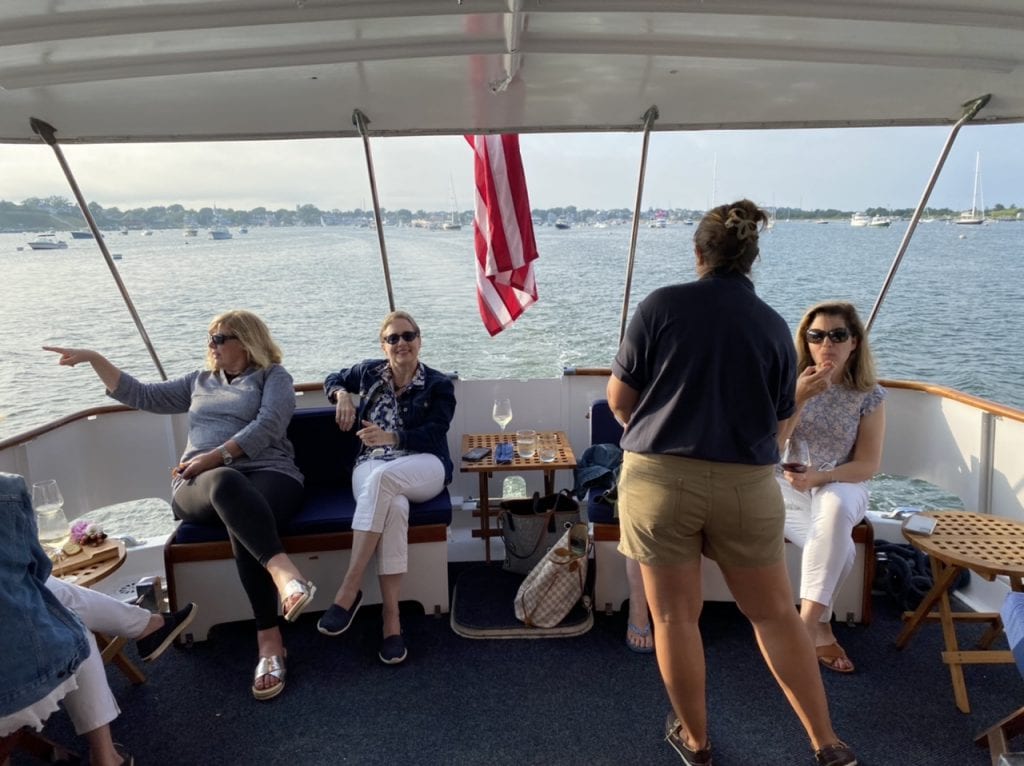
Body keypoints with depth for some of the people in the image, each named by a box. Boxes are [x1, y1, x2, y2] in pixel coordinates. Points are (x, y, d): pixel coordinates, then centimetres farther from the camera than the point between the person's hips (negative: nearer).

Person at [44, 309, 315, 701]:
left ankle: (269, 640, -40)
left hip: (267, 473, -2)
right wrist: (94, 358, 22)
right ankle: (284, 573, -53)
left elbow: (268, 426, -3)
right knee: (226, 484, -38)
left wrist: (216, 455, -12)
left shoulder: (273, 376, 14)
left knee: (241, 522, -39)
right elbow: (141, 395, 31)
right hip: (200, 485, 2)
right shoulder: (199, 382, 30)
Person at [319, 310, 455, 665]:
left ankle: (350, 589, -35)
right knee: (394, 506, -36)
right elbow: (333, 379, 33)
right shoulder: (370, 371, 15)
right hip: (371, 465, 2)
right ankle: (391, 618, -36)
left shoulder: (439, 385, 6)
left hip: (424, 467, -1)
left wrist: (390, 437, -24)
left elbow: (431, 436, -6)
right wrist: (342, 395, 7)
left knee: (381, 477, -39)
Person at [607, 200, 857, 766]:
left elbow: (618, 396, -1)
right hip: (747, 485, 3)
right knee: (776, 615, 18)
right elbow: (779, 422, 9)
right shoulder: (774, 326, 4)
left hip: (661, 479, -2)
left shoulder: (661, 305, -5)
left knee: (675, 617, 12)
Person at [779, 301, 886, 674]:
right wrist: (798, 398, -24)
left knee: (833, 507, -36)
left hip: (841, 488, 1)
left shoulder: (869, 395, -4)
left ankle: (806, 623, -28)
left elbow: (868, 464, -5)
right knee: (836, 548, -29)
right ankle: (820, 627, -9)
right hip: (787, 489, -1)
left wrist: (821, 477, -23)